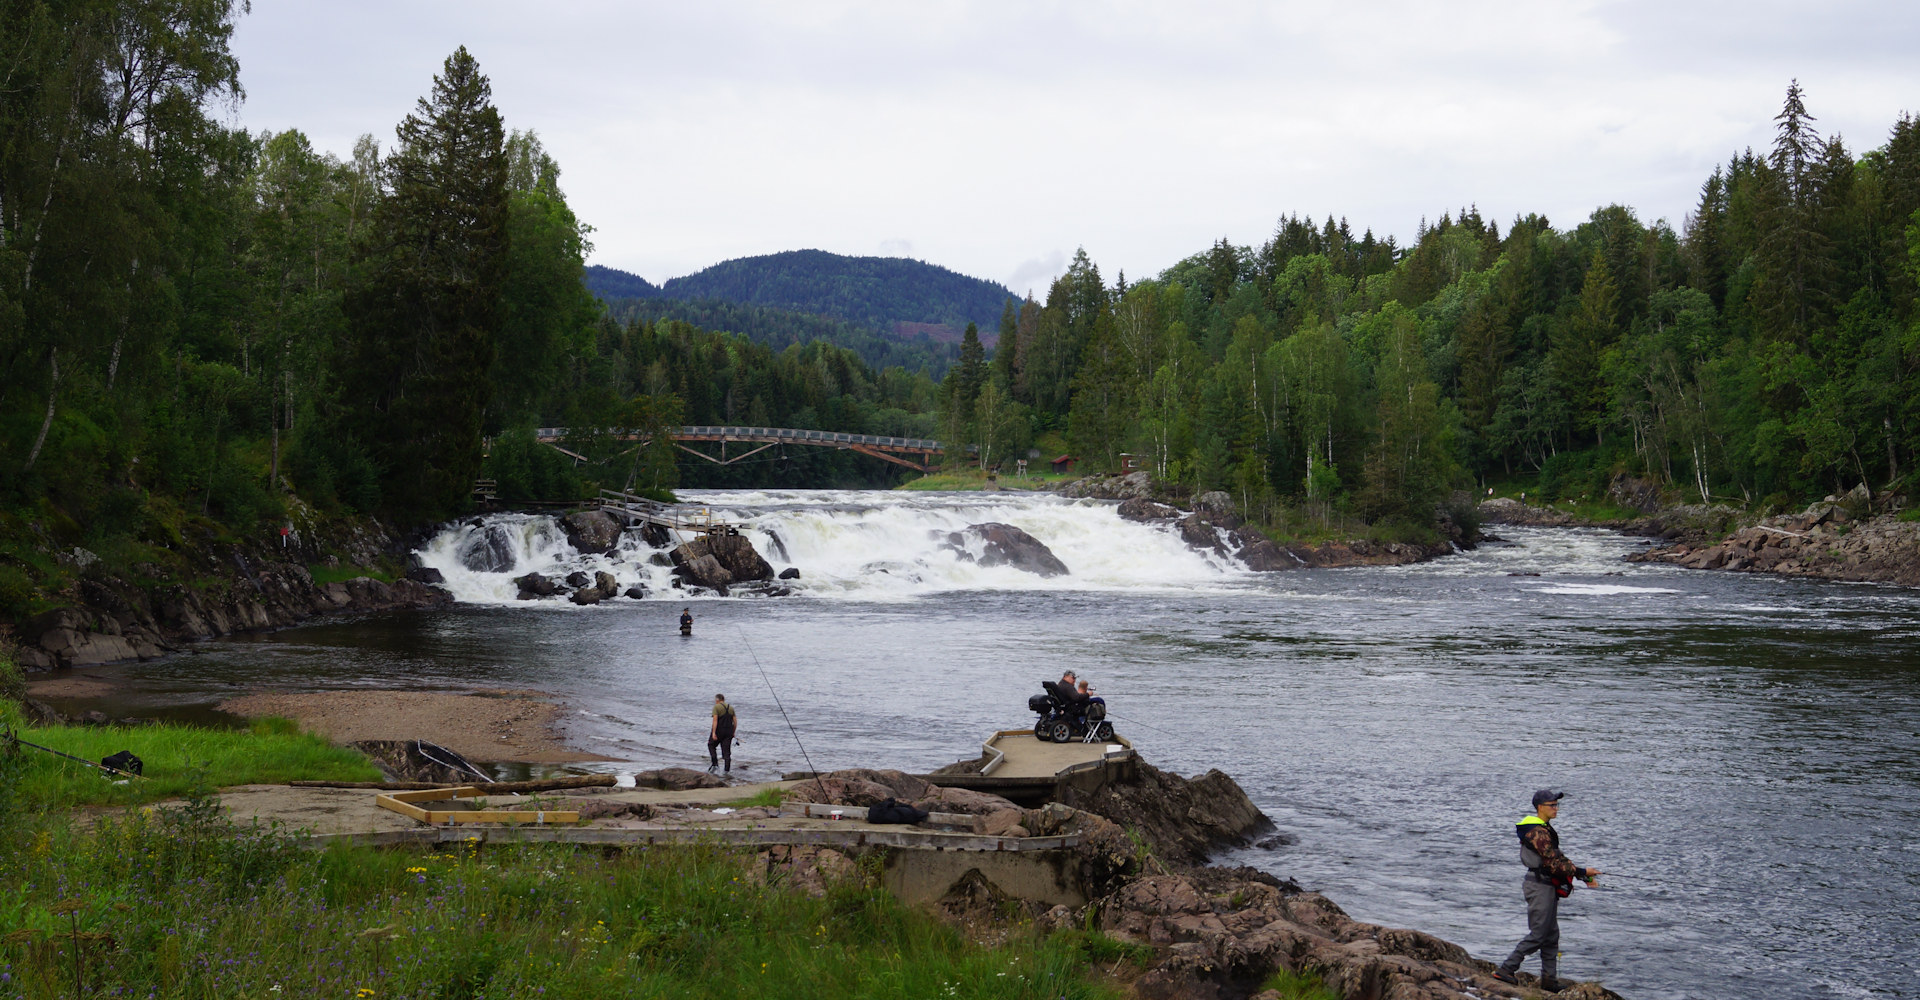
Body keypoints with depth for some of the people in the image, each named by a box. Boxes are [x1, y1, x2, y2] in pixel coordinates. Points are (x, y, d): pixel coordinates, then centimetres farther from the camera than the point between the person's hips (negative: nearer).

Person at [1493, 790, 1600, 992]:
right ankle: (1505, 970, -6)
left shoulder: (1545, 829, 16)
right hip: (1540, 886, -10)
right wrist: (1581, 872, -20)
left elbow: (1557, 857, 19)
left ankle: (1549, 980, 16)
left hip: (1547, 886, 10)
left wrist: (1582, 874, 11)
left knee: (1551, 936, 12)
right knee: (1538, 934, -8)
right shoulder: (1537, 831, -18)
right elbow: (1553, 862, -22)